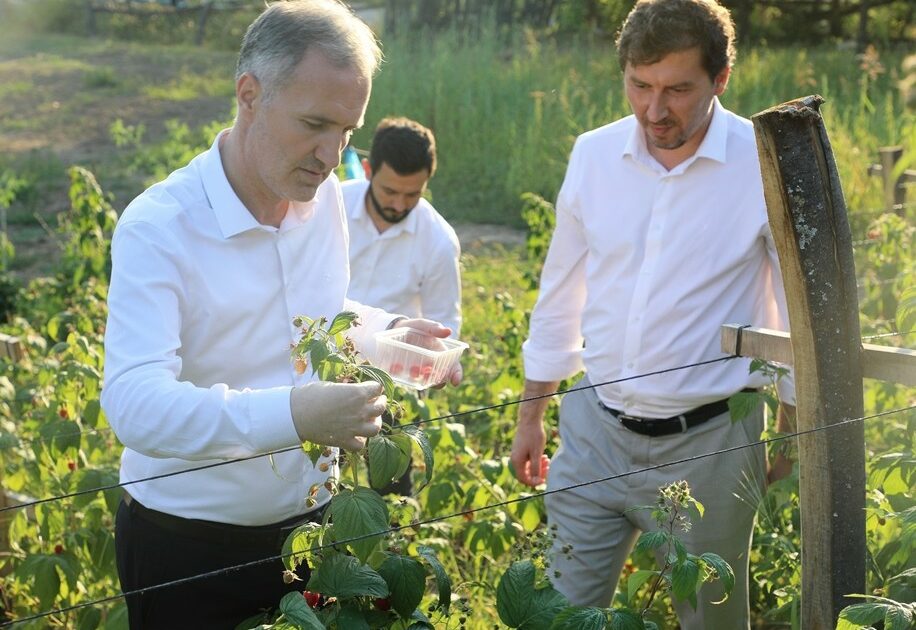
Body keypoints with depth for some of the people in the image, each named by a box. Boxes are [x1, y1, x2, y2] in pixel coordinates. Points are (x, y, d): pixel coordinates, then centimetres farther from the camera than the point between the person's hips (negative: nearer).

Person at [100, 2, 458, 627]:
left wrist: (387, 333, -3)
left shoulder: (326, 196, 0)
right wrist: (290, 414, -47)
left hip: (309, 521, 6)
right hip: (185, 546, -5)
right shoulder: (157, 227, -21)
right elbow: (134, 404, -33)